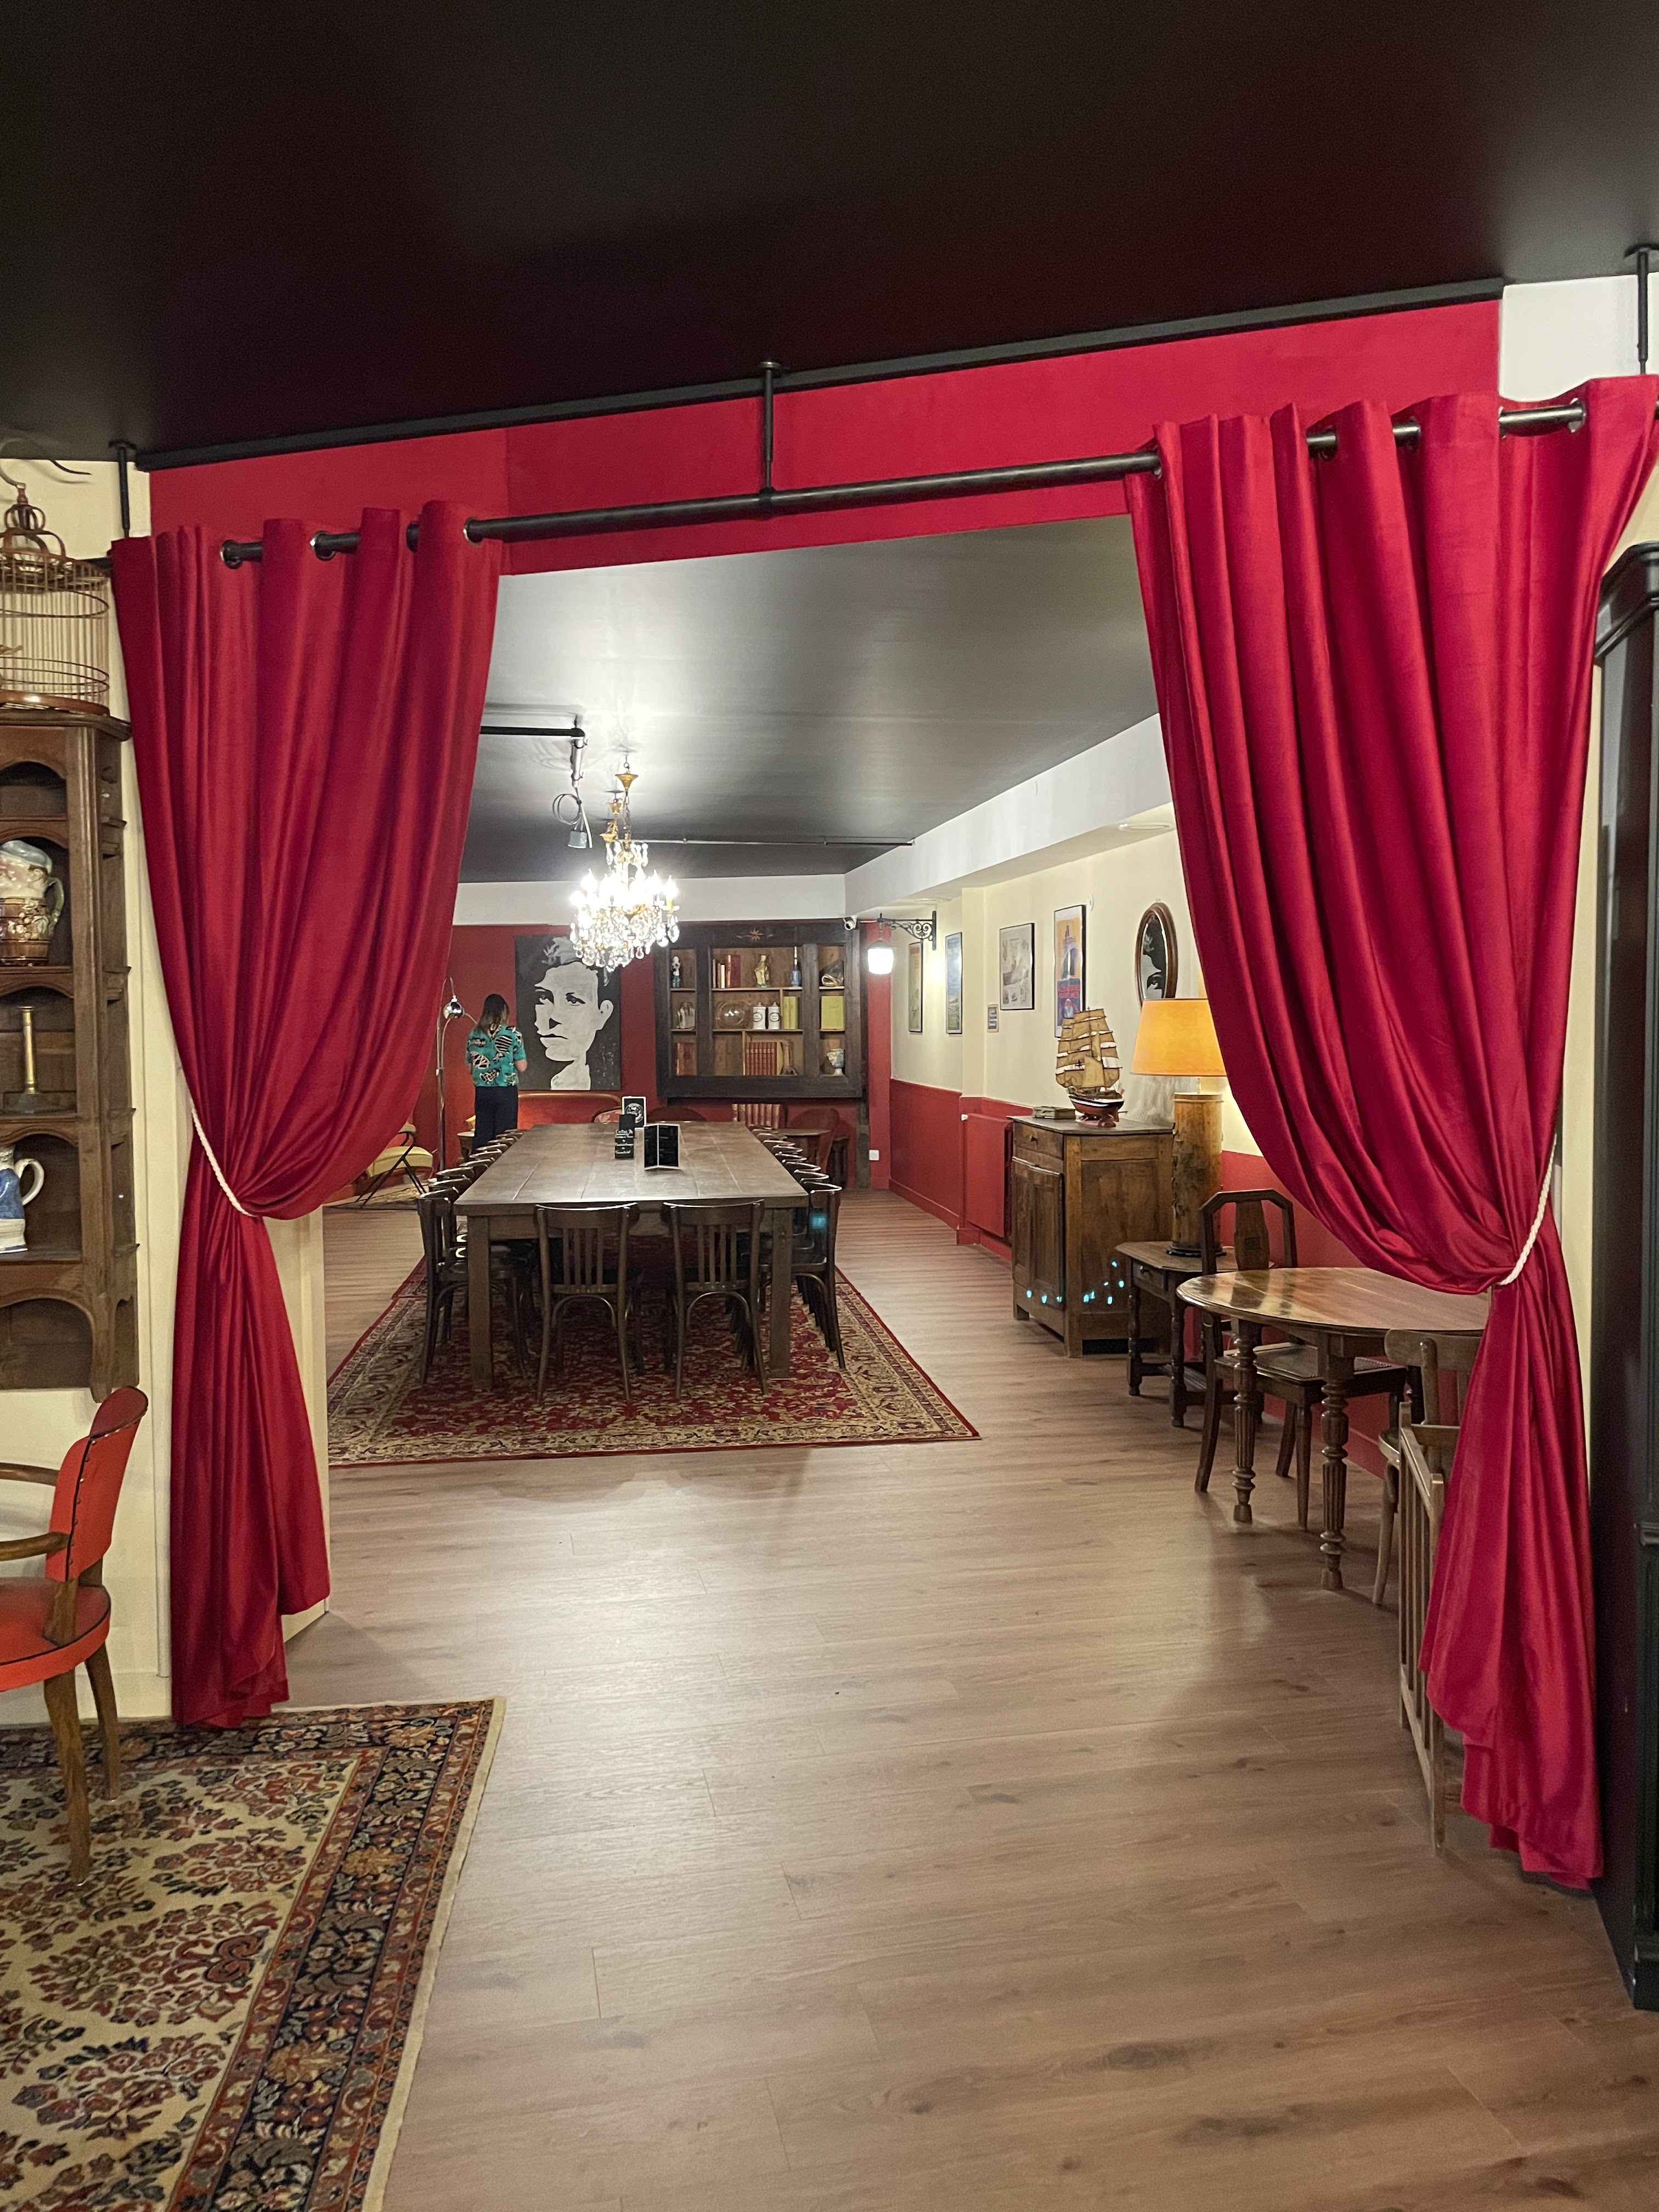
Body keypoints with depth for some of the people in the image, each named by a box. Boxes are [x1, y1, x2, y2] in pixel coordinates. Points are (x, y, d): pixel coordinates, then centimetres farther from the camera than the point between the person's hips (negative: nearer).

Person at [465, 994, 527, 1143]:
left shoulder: (473, 1034, 4)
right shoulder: (512, 1034, -7)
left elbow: (469, 1066, 11)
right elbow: (522, 1067, -5)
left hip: (481, 1091, 4)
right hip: (506, 1092, -4)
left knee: (482, 1136, 8)